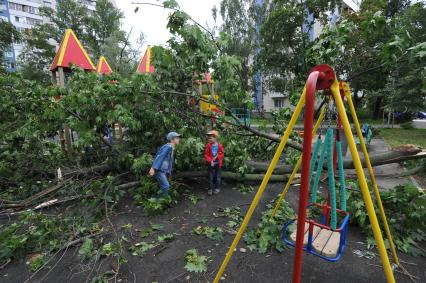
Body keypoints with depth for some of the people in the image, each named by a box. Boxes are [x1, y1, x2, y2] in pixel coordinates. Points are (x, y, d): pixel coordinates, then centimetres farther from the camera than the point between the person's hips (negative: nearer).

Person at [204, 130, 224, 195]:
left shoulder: (219, 145, -8)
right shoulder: (208, 145, -6)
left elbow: (222, 154, 0)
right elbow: (206, 155, -6)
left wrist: (217, 156, -17)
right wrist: (210, 161, -18)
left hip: (218, 164, 0)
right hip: (211, 164, 0)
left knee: (218, 177, 11)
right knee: (210, 177, 6)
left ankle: (217, 188, 26)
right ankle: (210, 189, 17)